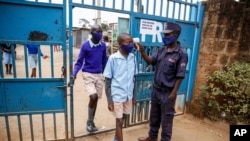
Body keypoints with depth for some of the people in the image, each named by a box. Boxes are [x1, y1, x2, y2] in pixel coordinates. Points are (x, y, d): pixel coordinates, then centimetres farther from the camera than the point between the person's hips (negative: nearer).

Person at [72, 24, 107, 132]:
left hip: (99, 75, 4)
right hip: (88, 75, -4)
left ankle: (91, 121, 30)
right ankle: (89, 121, 7)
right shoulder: (85, 45, -9)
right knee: (93, 97, -19)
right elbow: (79, 62, -7)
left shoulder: (103, 45, 2)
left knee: (96, 99, 10)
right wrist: (74, 74, -21)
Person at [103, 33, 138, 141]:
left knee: (124, 117, 21)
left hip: (128, 95, 6)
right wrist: (109, 100, -11)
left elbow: (133, 78, 7)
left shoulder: (133, 57, -1)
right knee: (119, 121, 7)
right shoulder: (113, 58, -15)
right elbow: (107, 81, -10)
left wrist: (134, 95, 11)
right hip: (117, 95, -5)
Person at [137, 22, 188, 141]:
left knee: (166, 118, 10)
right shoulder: (162, 50, 4)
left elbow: (180, 76, -14)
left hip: (167, 92, -6)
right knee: (154, 115, 21)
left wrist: (173, 93, -15)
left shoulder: (181, 54, -14)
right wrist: (142, 52, -15)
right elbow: (150, 61, 1)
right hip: (156, 89, 7)